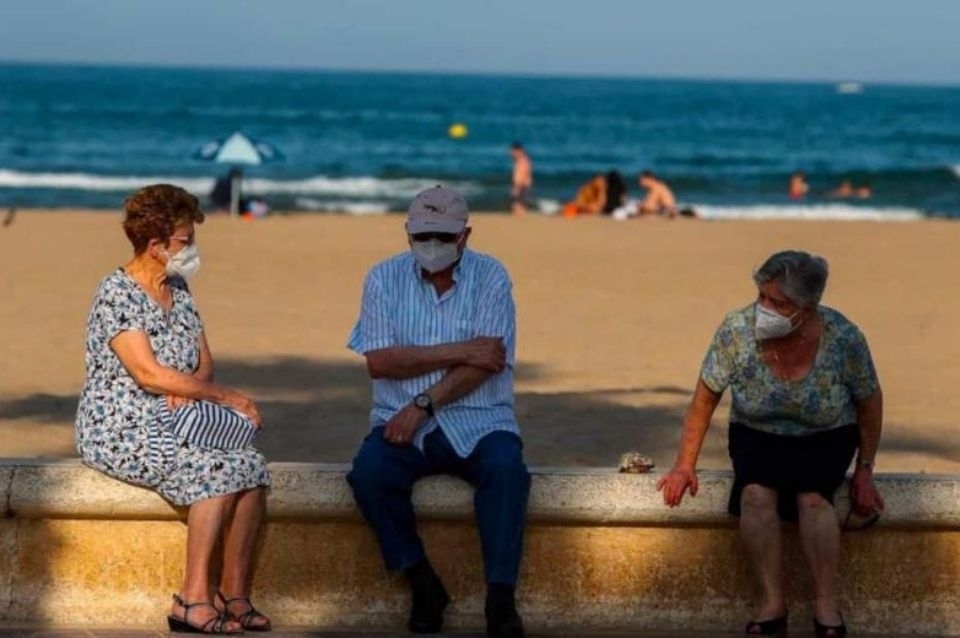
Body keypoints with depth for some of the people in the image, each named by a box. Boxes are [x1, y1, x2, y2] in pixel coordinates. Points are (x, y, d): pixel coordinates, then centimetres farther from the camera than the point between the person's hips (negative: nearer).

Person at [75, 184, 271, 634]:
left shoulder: (178, 289, 14)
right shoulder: (117, 294, -13)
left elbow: (204, 361, 16)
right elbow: (148, 373, -21)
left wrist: (188, 388, -9)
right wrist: (226, 397, -18)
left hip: (173, 425, 7)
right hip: (119, 430, -7)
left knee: (251, 466, -19)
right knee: (216, 469, -29)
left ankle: (234, 596, -16)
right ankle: (193, 601, -26)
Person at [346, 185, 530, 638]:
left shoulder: (490, 277, 0)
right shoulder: (384, 278, 4)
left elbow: (487, 364, -11)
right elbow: (379, 361, -8)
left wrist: (423, 404, -19)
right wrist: (457, 352, -14)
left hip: (477, 422, -1)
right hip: (404, 423, 1)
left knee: (506, 468, -32)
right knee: (368, 472, -28)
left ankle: (500, 597, -26)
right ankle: (423, 585, -13)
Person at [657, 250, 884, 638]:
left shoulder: (844, 339, -21)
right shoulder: (735, 331, -21)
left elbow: (869, 403, -5)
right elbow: (705, 398, -7)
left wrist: (865, 471, -3)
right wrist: (685, 464, -7)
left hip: (826, 437, -1)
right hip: (758, 435, 1)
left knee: (812, 496, -32)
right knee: (756, 493, -31)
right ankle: (773, 605, -24)